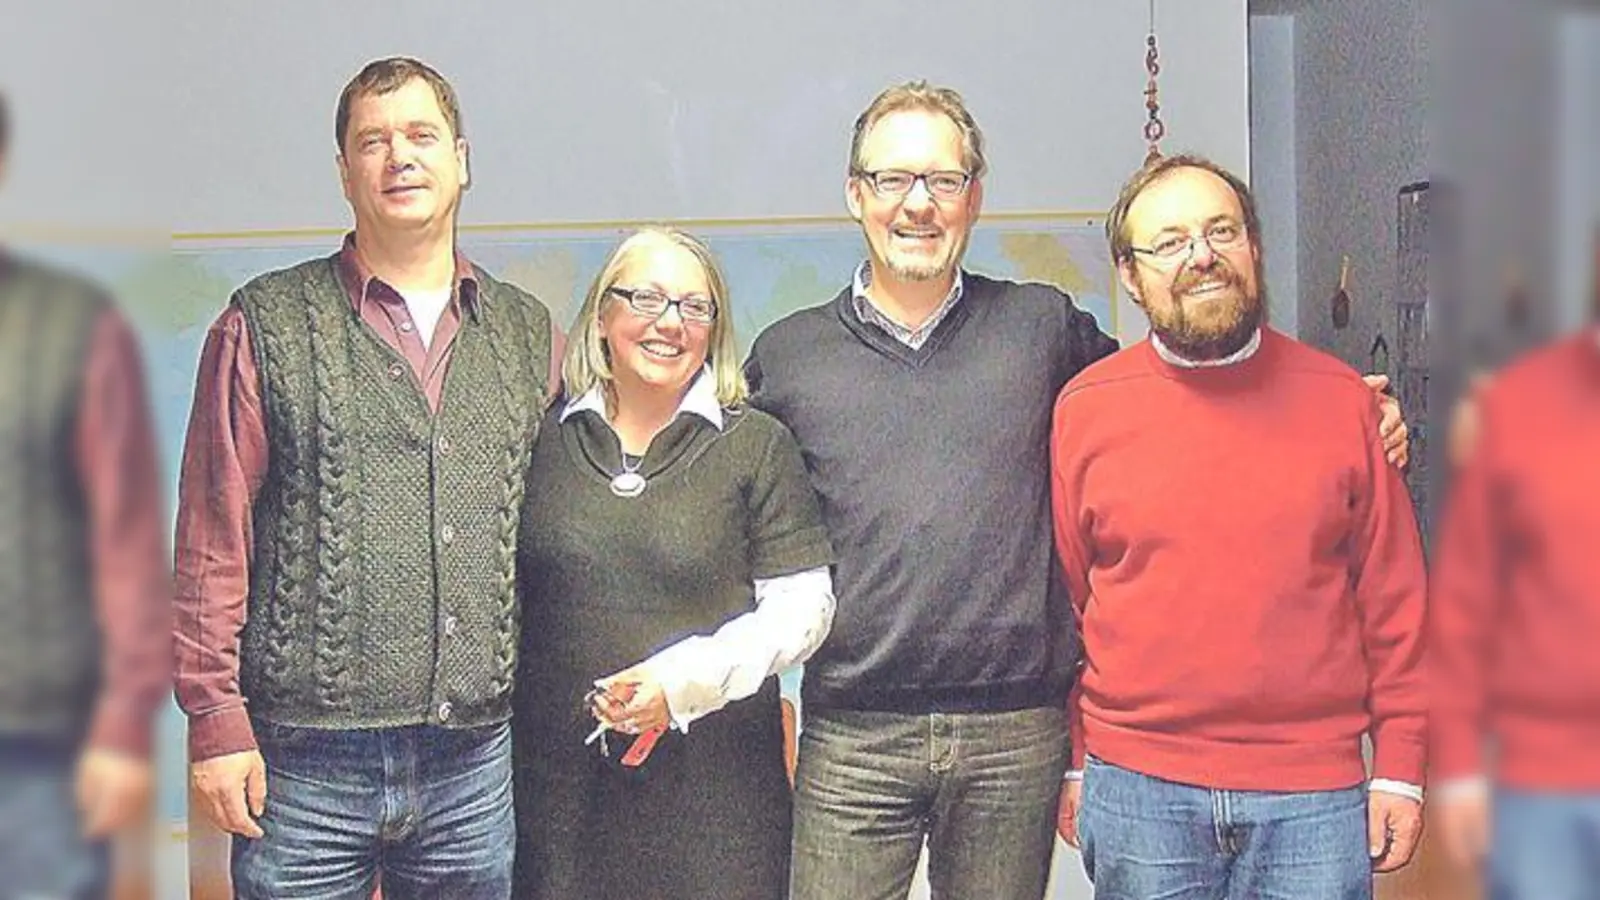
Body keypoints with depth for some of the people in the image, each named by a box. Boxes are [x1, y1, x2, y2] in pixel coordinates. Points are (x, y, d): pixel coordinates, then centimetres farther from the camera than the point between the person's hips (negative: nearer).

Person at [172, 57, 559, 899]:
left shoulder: (526, 333, 11)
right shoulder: (268, 323, 2)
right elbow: (212, 535, -1)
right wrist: (215, 716, -7)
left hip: (476, 758, 3)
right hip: (304, 757, -3)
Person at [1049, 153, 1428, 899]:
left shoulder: (1340, 398, 3)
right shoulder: (1085, 410, 1)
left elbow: (1392, 595, 6)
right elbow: (1061, 598, 6)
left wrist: (1400, 765, 3)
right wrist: (1070, 762, 6)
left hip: (1314, 796, 1)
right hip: (1138, 791, 0)